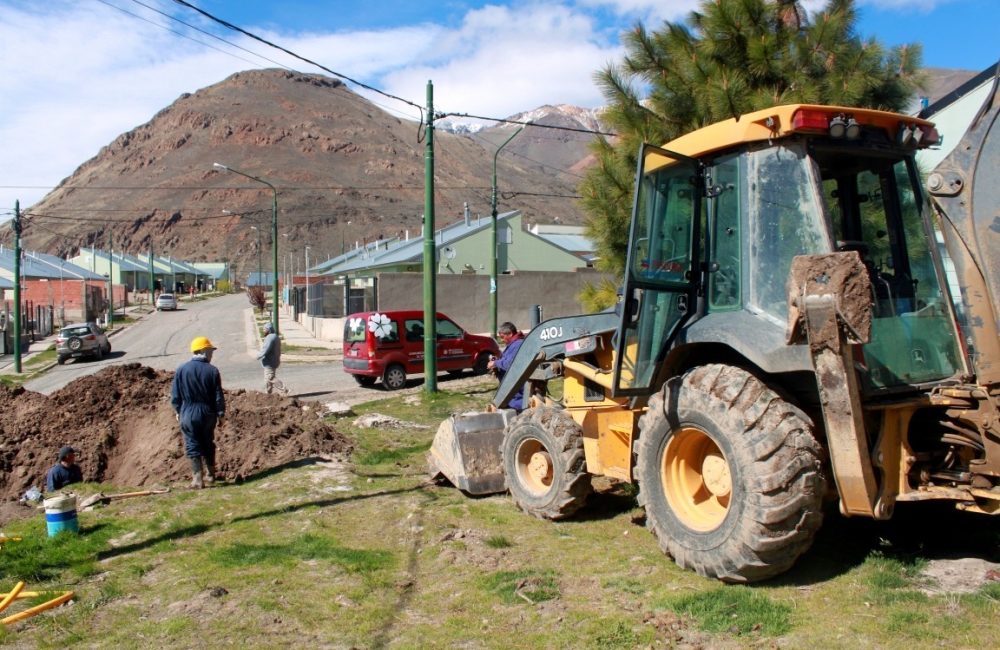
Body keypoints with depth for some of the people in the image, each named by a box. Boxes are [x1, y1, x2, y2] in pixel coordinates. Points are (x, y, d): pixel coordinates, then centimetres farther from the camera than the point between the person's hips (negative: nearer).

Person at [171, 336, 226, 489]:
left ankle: (198, 479, 1)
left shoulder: (181, 369, -5)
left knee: (193, 446, 5)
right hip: (208, 414, 1)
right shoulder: (212, 370, -8)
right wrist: (221, 414, 6)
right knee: (208, 443, 18)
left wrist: (178, 411, 15)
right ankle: (210, 474, 27)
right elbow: (219, 396, -5)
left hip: (188, 415, -1)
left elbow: (175, 395, 0)